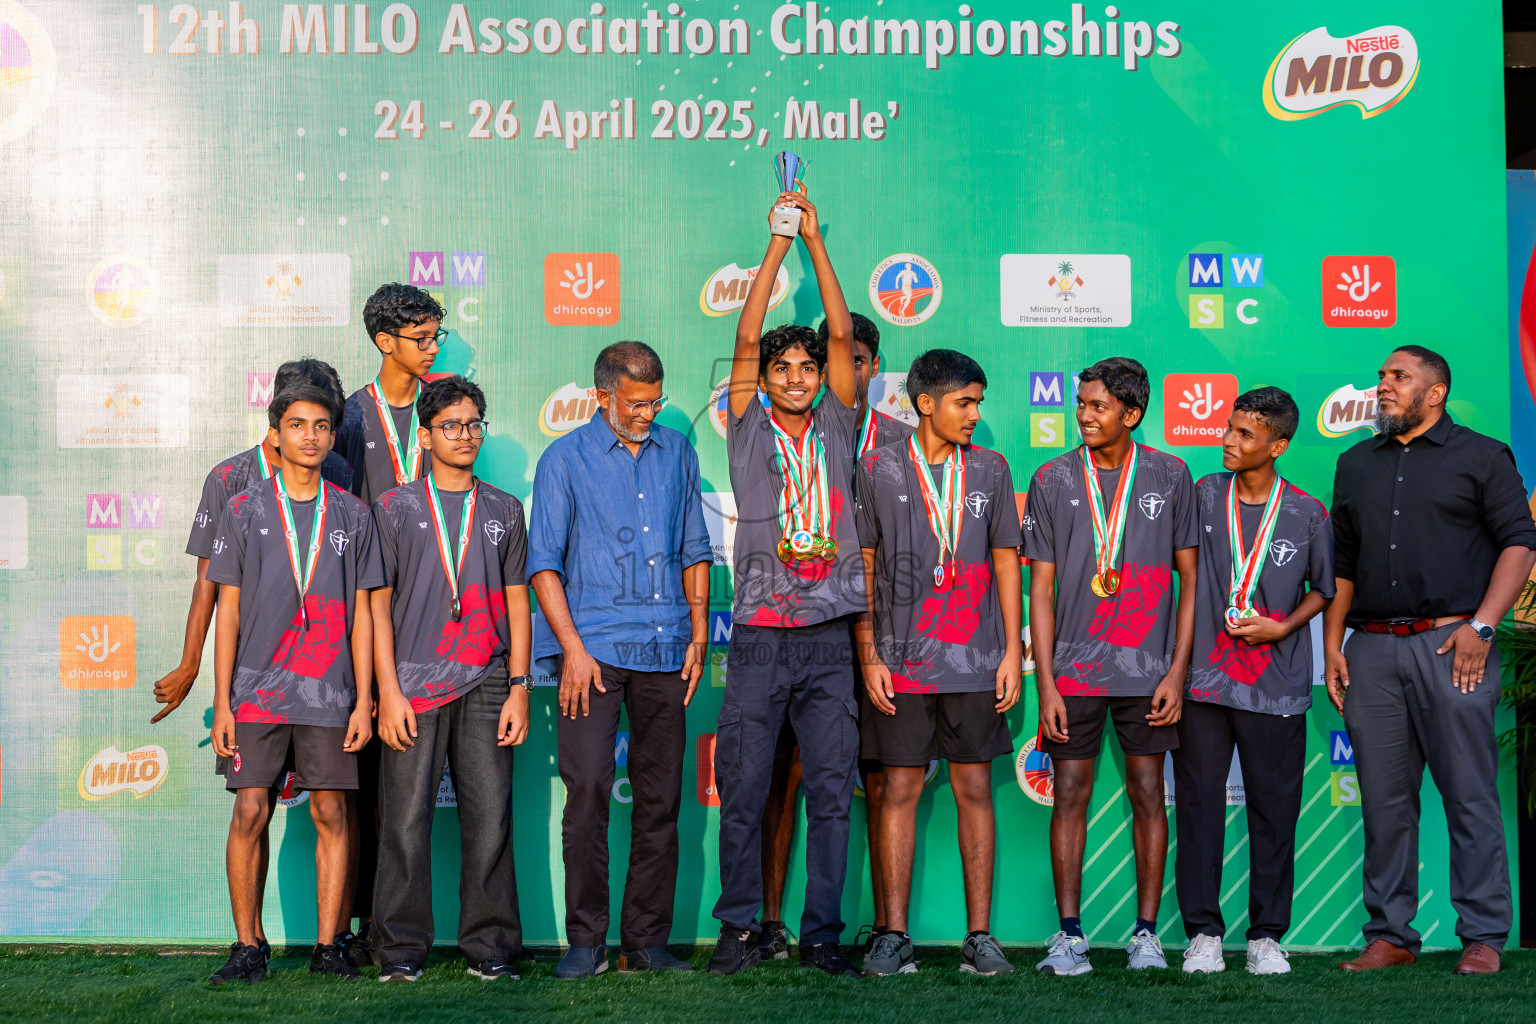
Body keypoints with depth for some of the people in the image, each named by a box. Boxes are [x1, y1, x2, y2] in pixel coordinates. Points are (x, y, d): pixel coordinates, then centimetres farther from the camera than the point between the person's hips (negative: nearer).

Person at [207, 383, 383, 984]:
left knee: (331, 813, 1)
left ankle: (327, 946, 9)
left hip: (329, 694, 1)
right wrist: (221, 702, 0)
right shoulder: (244, 511, 7)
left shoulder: (352, 515, 9)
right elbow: (229, 611, 5)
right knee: (250, 812, -4)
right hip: (258, 688, -1)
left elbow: (361, 615, 8)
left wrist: (364, 701, 2)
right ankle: (247, 947, 7)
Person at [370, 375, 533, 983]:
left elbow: (516, 602, 12)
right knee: (406, 820, -3)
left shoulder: (503, 511, 14)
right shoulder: (393, 509, 7)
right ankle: (402, 950, 7)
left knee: (490, 818, 0)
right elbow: (378, 605, 3)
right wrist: (388, 692, -5)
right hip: (414, 685, -2)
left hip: (484, 685, 2)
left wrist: (519, 687, 3)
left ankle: (490, 947, 8)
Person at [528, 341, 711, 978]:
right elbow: (544, 562, 0)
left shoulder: (677, 453, 14)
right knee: (588, 792, -8)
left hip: (664, 650, 4)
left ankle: (646, 941, 12)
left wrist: (698, 637, 10)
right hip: (593, 647, -3)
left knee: (660, 799, 4)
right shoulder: (565, 459, 3)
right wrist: (573, 648, -9)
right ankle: (585, 941, 2)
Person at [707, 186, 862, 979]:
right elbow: (746, 336, 0)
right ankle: (740, 929, 13)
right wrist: (777, 243, 3)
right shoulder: (749, 430, 7)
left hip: (829, 640, 1)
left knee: (831, 793, 3)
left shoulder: (837, 429, 10)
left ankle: (822, 935, 12)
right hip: (759, 636, -1)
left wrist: (815, 240, 6)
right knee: (742, 793, 2)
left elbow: (842, 333, 5)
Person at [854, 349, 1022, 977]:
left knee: (975, 790, 4)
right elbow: (863, 567, 4)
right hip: (902, 661, -1)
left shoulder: (990, 470, 8)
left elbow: (1006, 563, 10)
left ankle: (979, 935, 10)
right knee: (900, 789, 2)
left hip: (975, 661, 1)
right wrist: (869, 655, -2)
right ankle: (894, 935, 9)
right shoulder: (879, 470, 3)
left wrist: (1013, 651, 3)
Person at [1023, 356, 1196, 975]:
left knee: (1148, 794, 4)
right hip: (1074, 669, 0)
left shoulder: (1169, 476, 3)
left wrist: (1177, 671, -2)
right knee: (1070, 796, 1)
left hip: (1148, 669, 0)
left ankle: (1146, 932, 13)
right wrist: (1045, 681, -3)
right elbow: (1041, 589, 3)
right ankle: (1070, 935, 8)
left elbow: (1189, 579, 5)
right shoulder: (1053, 481, 3)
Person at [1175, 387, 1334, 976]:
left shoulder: (1307, 514, 2)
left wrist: (1283, 627, -5)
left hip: (1276, 685, -1)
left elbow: (1324, 589, 12)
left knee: (1274, 810, 3)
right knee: (1199, 806, 2)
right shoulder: (1205, 495, 5)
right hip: (1203, 679, 1)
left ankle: (1266, 936, 14)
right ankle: (1203, 932, 11)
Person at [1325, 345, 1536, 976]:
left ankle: (1483, 936, 5)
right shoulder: (1356, 464, 19)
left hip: (1450, 643, -4)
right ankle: (1390, 935, 11)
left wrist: (1481, 625, -11)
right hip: (1371, 648, 4)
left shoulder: (1481, 456, 6)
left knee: (1470, 795, -3)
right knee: (1384, 800, 5)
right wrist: (1332, 646, 11)